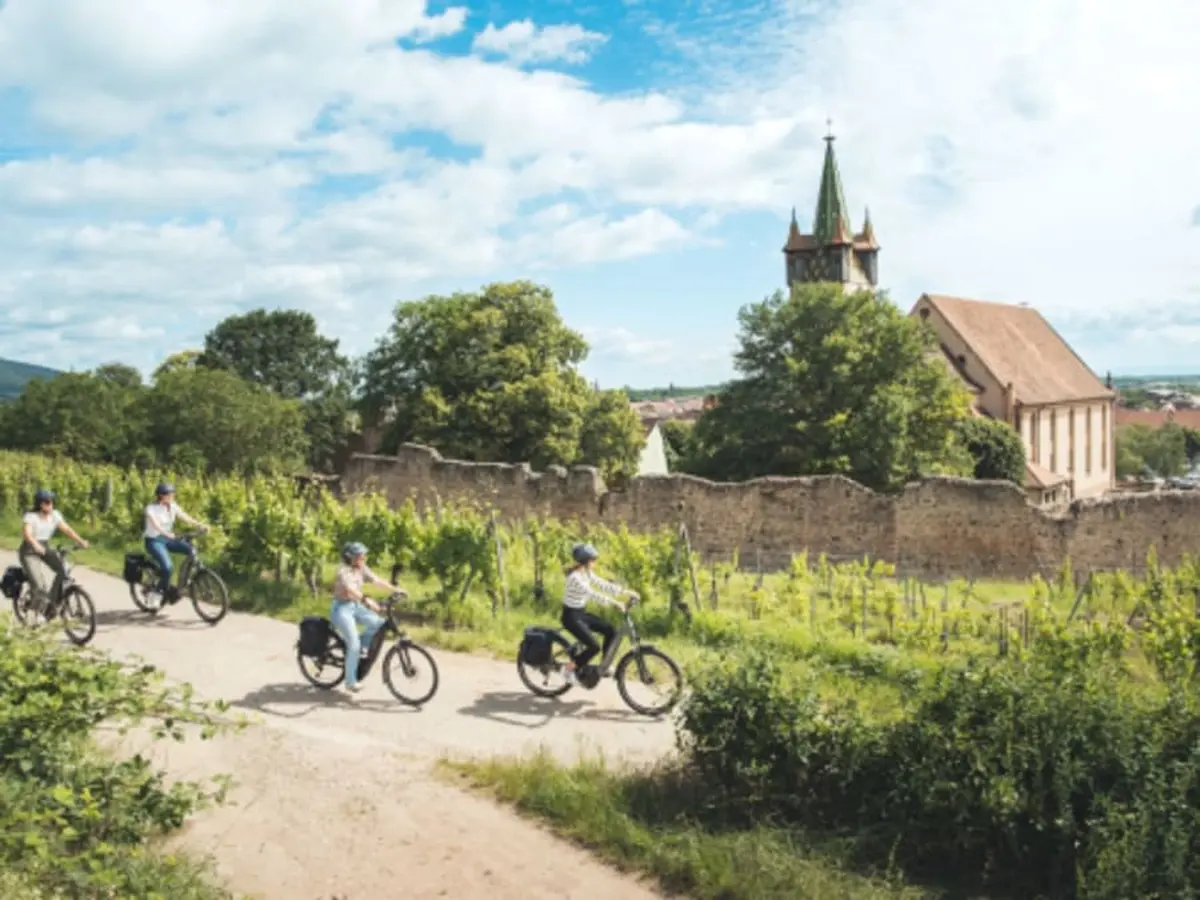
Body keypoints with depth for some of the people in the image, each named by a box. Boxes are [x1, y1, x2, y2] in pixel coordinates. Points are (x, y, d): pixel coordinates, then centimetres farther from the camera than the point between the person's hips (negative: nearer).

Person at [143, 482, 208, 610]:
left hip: (167, 539, 6)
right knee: (167, 566, -28)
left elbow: (185, 517, -10)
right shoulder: (151, 508, -16)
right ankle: (155, 594, -9)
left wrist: (201, 525, -27)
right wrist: (167, 533, -52)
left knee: (191, 549, -19)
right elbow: (155, 524, -33)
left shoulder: (173, 507, 1)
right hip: (154, 540, -6)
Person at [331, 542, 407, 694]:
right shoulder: (344, 572, -22)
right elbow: (350, 590, -39)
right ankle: (351, 682, -1)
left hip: (356, 606, 8)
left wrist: (396, 590, -16)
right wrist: (366, 600, -55)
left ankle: (362, 647, 9)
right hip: (342, 608, -8)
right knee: (354, 644, -13)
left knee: (379, 623, -12)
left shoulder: (362, 570, 2)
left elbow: (377, 580, -4)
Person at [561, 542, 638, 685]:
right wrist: (614, 602, -39)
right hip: (571, 616, -9)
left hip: (582, 613, 9)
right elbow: (592, 594, -34)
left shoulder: (587, 573, 3)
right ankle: (570, 669, 1)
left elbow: (604, 585, 4)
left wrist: (626, 592, -4)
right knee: (594, 647, -18)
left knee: (610, 631, 1)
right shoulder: (575, 577, -25)